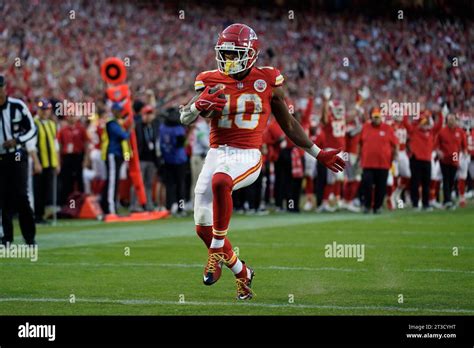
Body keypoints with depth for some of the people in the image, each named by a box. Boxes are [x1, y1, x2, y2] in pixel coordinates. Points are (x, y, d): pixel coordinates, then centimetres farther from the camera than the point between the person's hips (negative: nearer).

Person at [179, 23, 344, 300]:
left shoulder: (266, 81, 2)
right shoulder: (211, 81, 5)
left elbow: (289, 124, 13)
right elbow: (185, 118, -4)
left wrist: (319, 154, 16)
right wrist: (199, 104, -27)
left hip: (248, 155, -4)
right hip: (217, 153, 4)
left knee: (220, 181, -38)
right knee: (203, 228, 1)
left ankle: (218, 252, -24)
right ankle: (242, 272, 25)